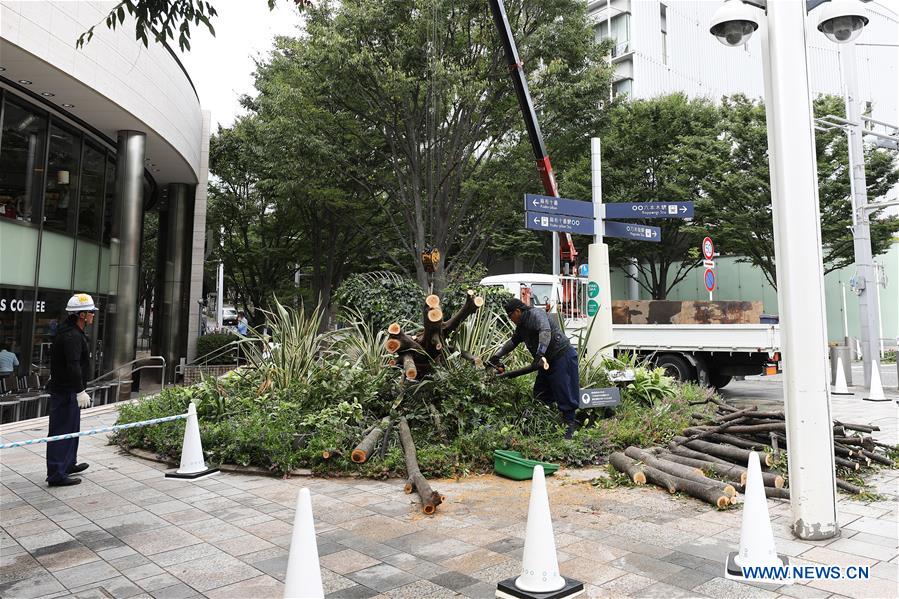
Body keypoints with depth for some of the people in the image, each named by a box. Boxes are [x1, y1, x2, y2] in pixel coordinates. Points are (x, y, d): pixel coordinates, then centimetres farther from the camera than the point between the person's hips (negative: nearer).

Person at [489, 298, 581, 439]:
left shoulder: (536, 314, -15)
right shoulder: (521, 326, 14)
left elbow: (545, 332, -32)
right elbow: (513, 342, 27)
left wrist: (540, 353, -42)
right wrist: (497, 356, 24)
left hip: (562, 355, -10)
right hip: (548, 359, 10)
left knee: (564, 391, -6)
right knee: (540, 392, 10)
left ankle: (570, 423, 3)